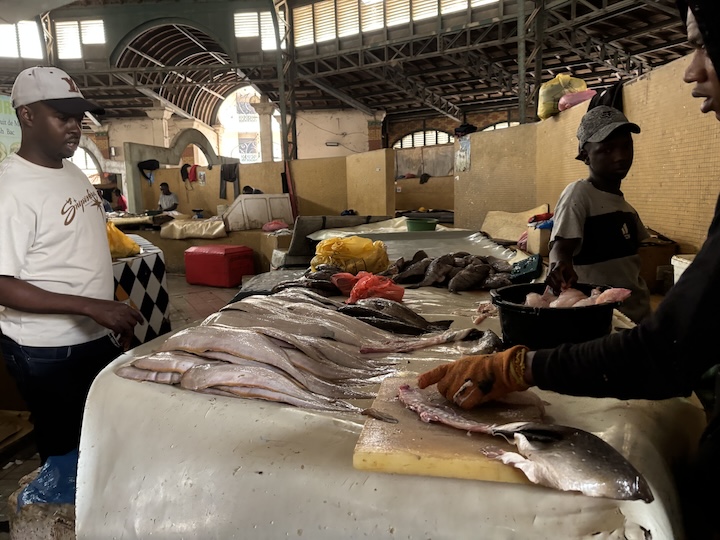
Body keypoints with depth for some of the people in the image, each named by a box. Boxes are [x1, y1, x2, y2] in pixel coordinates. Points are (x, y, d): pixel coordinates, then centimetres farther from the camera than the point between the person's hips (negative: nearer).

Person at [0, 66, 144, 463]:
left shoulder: (73, 172, 7)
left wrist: (111, 316, 15)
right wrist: (91, 306, -29)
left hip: (97, 337, 8)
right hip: (48, 352, -7)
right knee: (67, 452, 11)